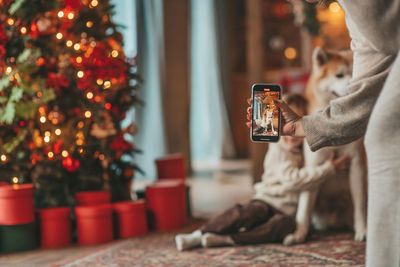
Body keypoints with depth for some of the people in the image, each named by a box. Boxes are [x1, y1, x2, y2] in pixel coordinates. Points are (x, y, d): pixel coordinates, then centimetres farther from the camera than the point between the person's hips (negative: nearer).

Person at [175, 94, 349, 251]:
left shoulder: (304, 150, 14)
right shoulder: (278, 149, -3)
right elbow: (292, 179, -17)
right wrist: (329, 168, -18)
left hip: (286, 211, 3)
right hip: (266, 201, -3)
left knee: (286, 225, -34)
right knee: (250, 212, -38)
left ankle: (226, 239, -41)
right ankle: (197, 235, -41)